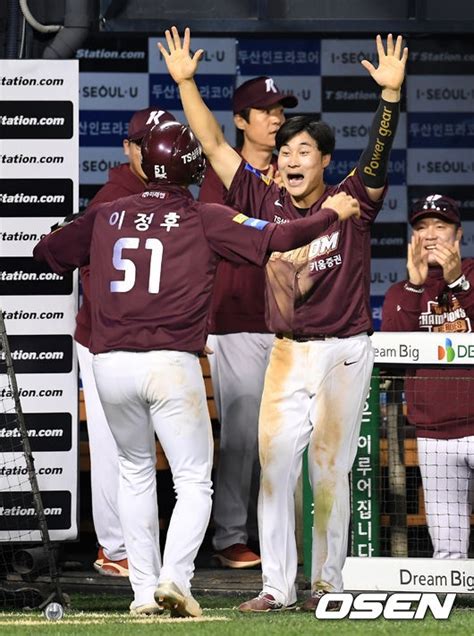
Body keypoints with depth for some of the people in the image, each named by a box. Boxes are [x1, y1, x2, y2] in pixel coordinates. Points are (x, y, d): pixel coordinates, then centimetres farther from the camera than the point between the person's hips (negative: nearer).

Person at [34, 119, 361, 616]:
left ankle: (143, 591, 16)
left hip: (110, 365, 3)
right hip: (171, 364, -3)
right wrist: (333, 213, 8)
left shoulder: (106, 216, 10)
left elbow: (46, 252, 20)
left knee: (135, 474, 19)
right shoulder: (204, 219, 0)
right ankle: (174, 578, -17)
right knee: (193, 482, 4)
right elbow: (275, 239, -6)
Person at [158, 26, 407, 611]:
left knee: (329, 470, 1)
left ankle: (327, 583, 9)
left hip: (344, 352, -3)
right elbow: (214, 145, 4)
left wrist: (390, 93, -34)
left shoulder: (351, 204, -4)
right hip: (287, 352, 3)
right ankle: (276, 586, 1)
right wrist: (186, 83, -2)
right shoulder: (265, 202, 3)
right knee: (274, 465, -2)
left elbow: (378, 154, -19)